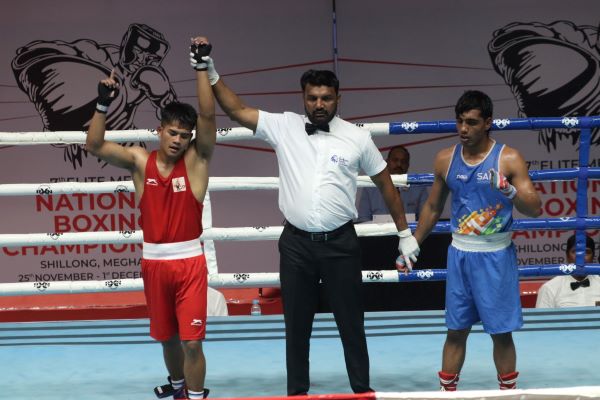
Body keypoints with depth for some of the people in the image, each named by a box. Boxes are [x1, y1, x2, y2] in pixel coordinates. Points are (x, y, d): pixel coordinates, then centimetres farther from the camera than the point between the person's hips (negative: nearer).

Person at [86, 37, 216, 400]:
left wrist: (202, 66, -23)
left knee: (191, 340, -6)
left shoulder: (196, 160, -6)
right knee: (166, 335, 19)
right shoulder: (139, 160, 0)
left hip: (190, 261, -3)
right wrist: (104, 104, -19)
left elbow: (208, 116, -18)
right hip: (154, 261, 3)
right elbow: (94, 146, -7)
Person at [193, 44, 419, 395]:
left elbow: (385, 184, 7)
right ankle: (297, 392, 25)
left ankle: (362, 389, 22)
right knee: (296, 324, 12)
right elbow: (237, 110, -1)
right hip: (296, 243, 1)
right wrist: (211, 74, -10)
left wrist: (405, 233, 8)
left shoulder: (357, 137, -1)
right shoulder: (284, 127, 0)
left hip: (340, 243, -1)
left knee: (351, 322, 8)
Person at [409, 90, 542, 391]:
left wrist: (510, 191, -31)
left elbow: (535, 209, -12)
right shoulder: (445, 159, 2)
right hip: (459, 253, 3)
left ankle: (509, 391, 19)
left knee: (501, 332, 4)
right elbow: (433, 207, 14)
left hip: (496, 256, -3)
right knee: (456, 330, 9)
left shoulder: (508, 159, -8)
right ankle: (446, 390, 19)